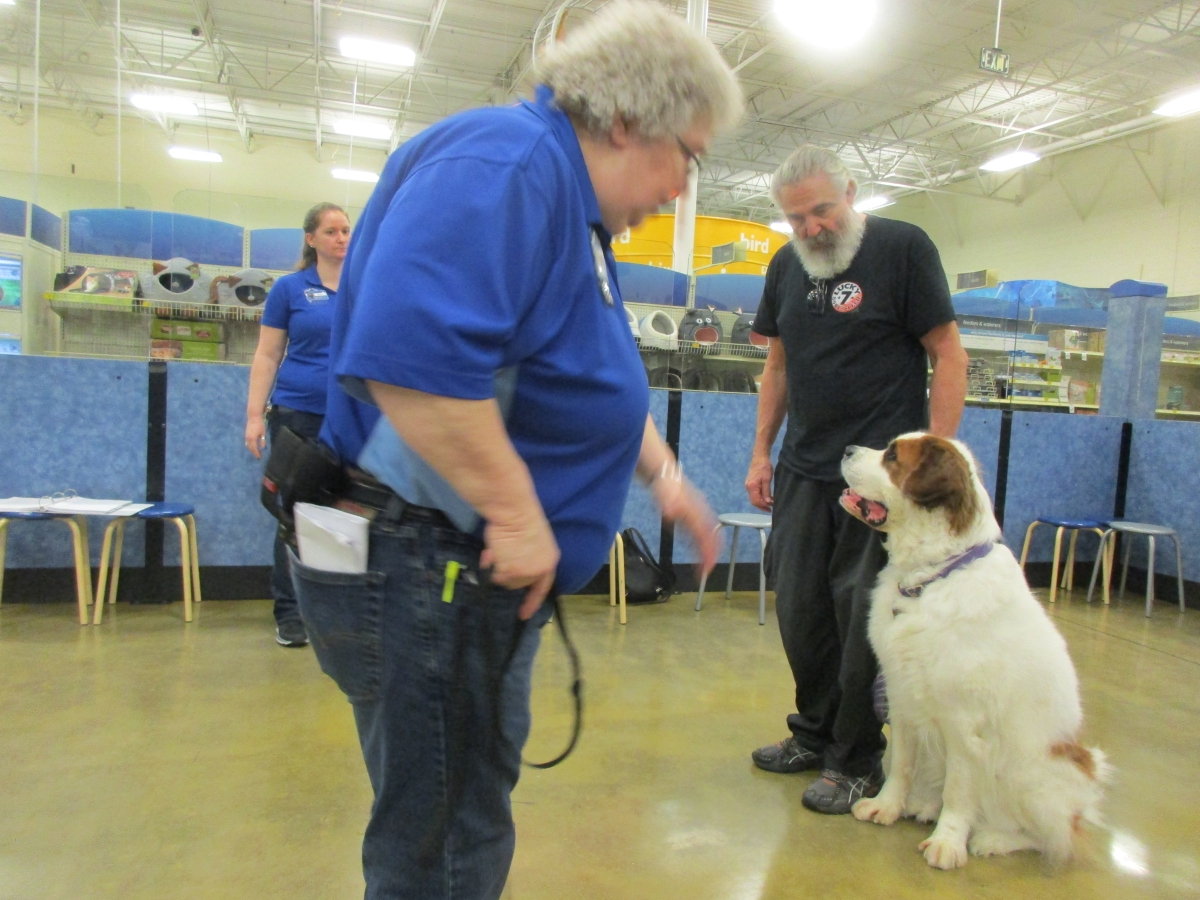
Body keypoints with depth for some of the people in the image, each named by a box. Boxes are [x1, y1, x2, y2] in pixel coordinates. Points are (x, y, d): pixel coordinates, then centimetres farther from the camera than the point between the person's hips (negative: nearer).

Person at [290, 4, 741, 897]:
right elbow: (409, 353, -34)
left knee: (466, 817, 24)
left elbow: (592, 384, 26)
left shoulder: (578, 215, 16)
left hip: (475, 569, 11)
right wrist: (517, 511, -26)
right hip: (419, 573, -10)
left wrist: (661, 470, 18)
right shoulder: (507, 160, -19)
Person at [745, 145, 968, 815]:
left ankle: (858, 763, 18)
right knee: (799, 609, 9)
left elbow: (949, 355, -6)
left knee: (862, 616, 0)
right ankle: (815, 735, 29)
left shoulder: (903, 248, -5)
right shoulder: (786, 265, 10)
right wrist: (761, 453, 12)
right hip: (804, 468, 6)